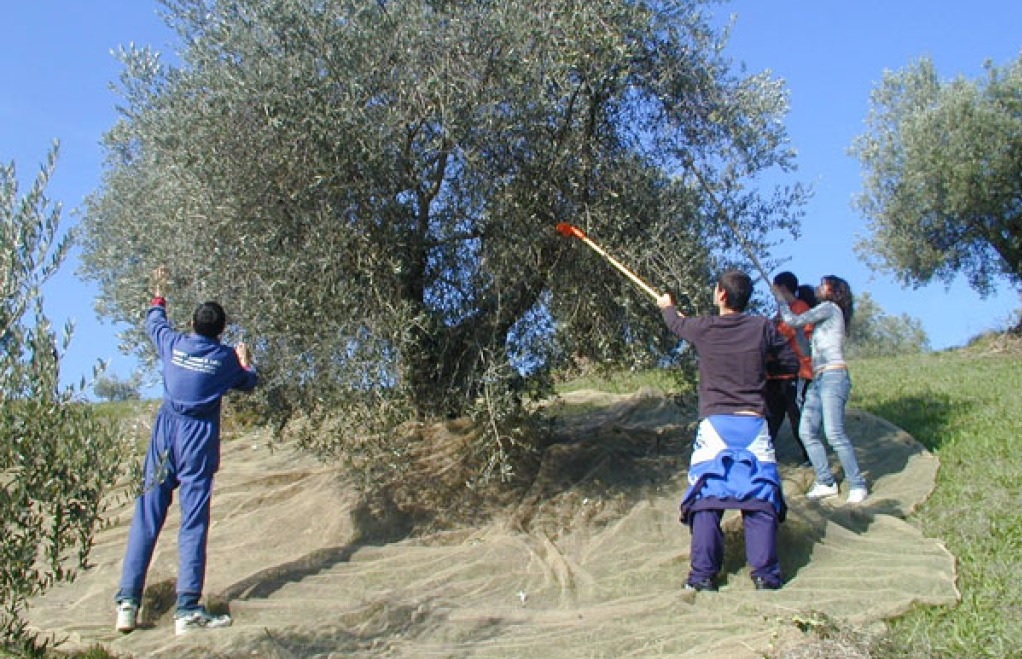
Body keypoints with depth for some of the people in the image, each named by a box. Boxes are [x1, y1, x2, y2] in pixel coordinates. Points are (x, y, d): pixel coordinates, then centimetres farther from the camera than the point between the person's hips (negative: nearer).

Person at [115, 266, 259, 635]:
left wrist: (159, 294, 45)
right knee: (193, 523, -4)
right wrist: (245, 361, 39)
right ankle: (188, 609, -7)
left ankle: (128, 603, 3)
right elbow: (249, 384, 20)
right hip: (200, 442, -2)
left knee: (147, 518, 5)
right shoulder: (226, 358, 1)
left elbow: (153, 323, 28)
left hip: (165, 435, 2)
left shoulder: (173, 343, 5)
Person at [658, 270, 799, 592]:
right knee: (759, 497, 3)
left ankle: (703, 573, 0)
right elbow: (792, 363, 11)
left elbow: (676, 324, 23)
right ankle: (765, 572, -1)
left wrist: (667, 307, 46)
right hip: (754, 423, 1)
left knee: (706, 496, 3)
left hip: (715, 424, -1)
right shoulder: (763, 327, 1)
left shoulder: (704, 328, 0)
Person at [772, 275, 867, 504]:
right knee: (807, 432, 2)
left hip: (833, 377, -10)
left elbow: (794, 321, -5)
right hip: (818, 380, 10)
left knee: (834, 434, -17)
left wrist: (781, 299, 8)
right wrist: (790, 300, 24)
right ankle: (826, 483, 4)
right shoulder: (824, 314, 24)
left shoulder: (830, 308, -3)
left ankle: (857, 486, -11)